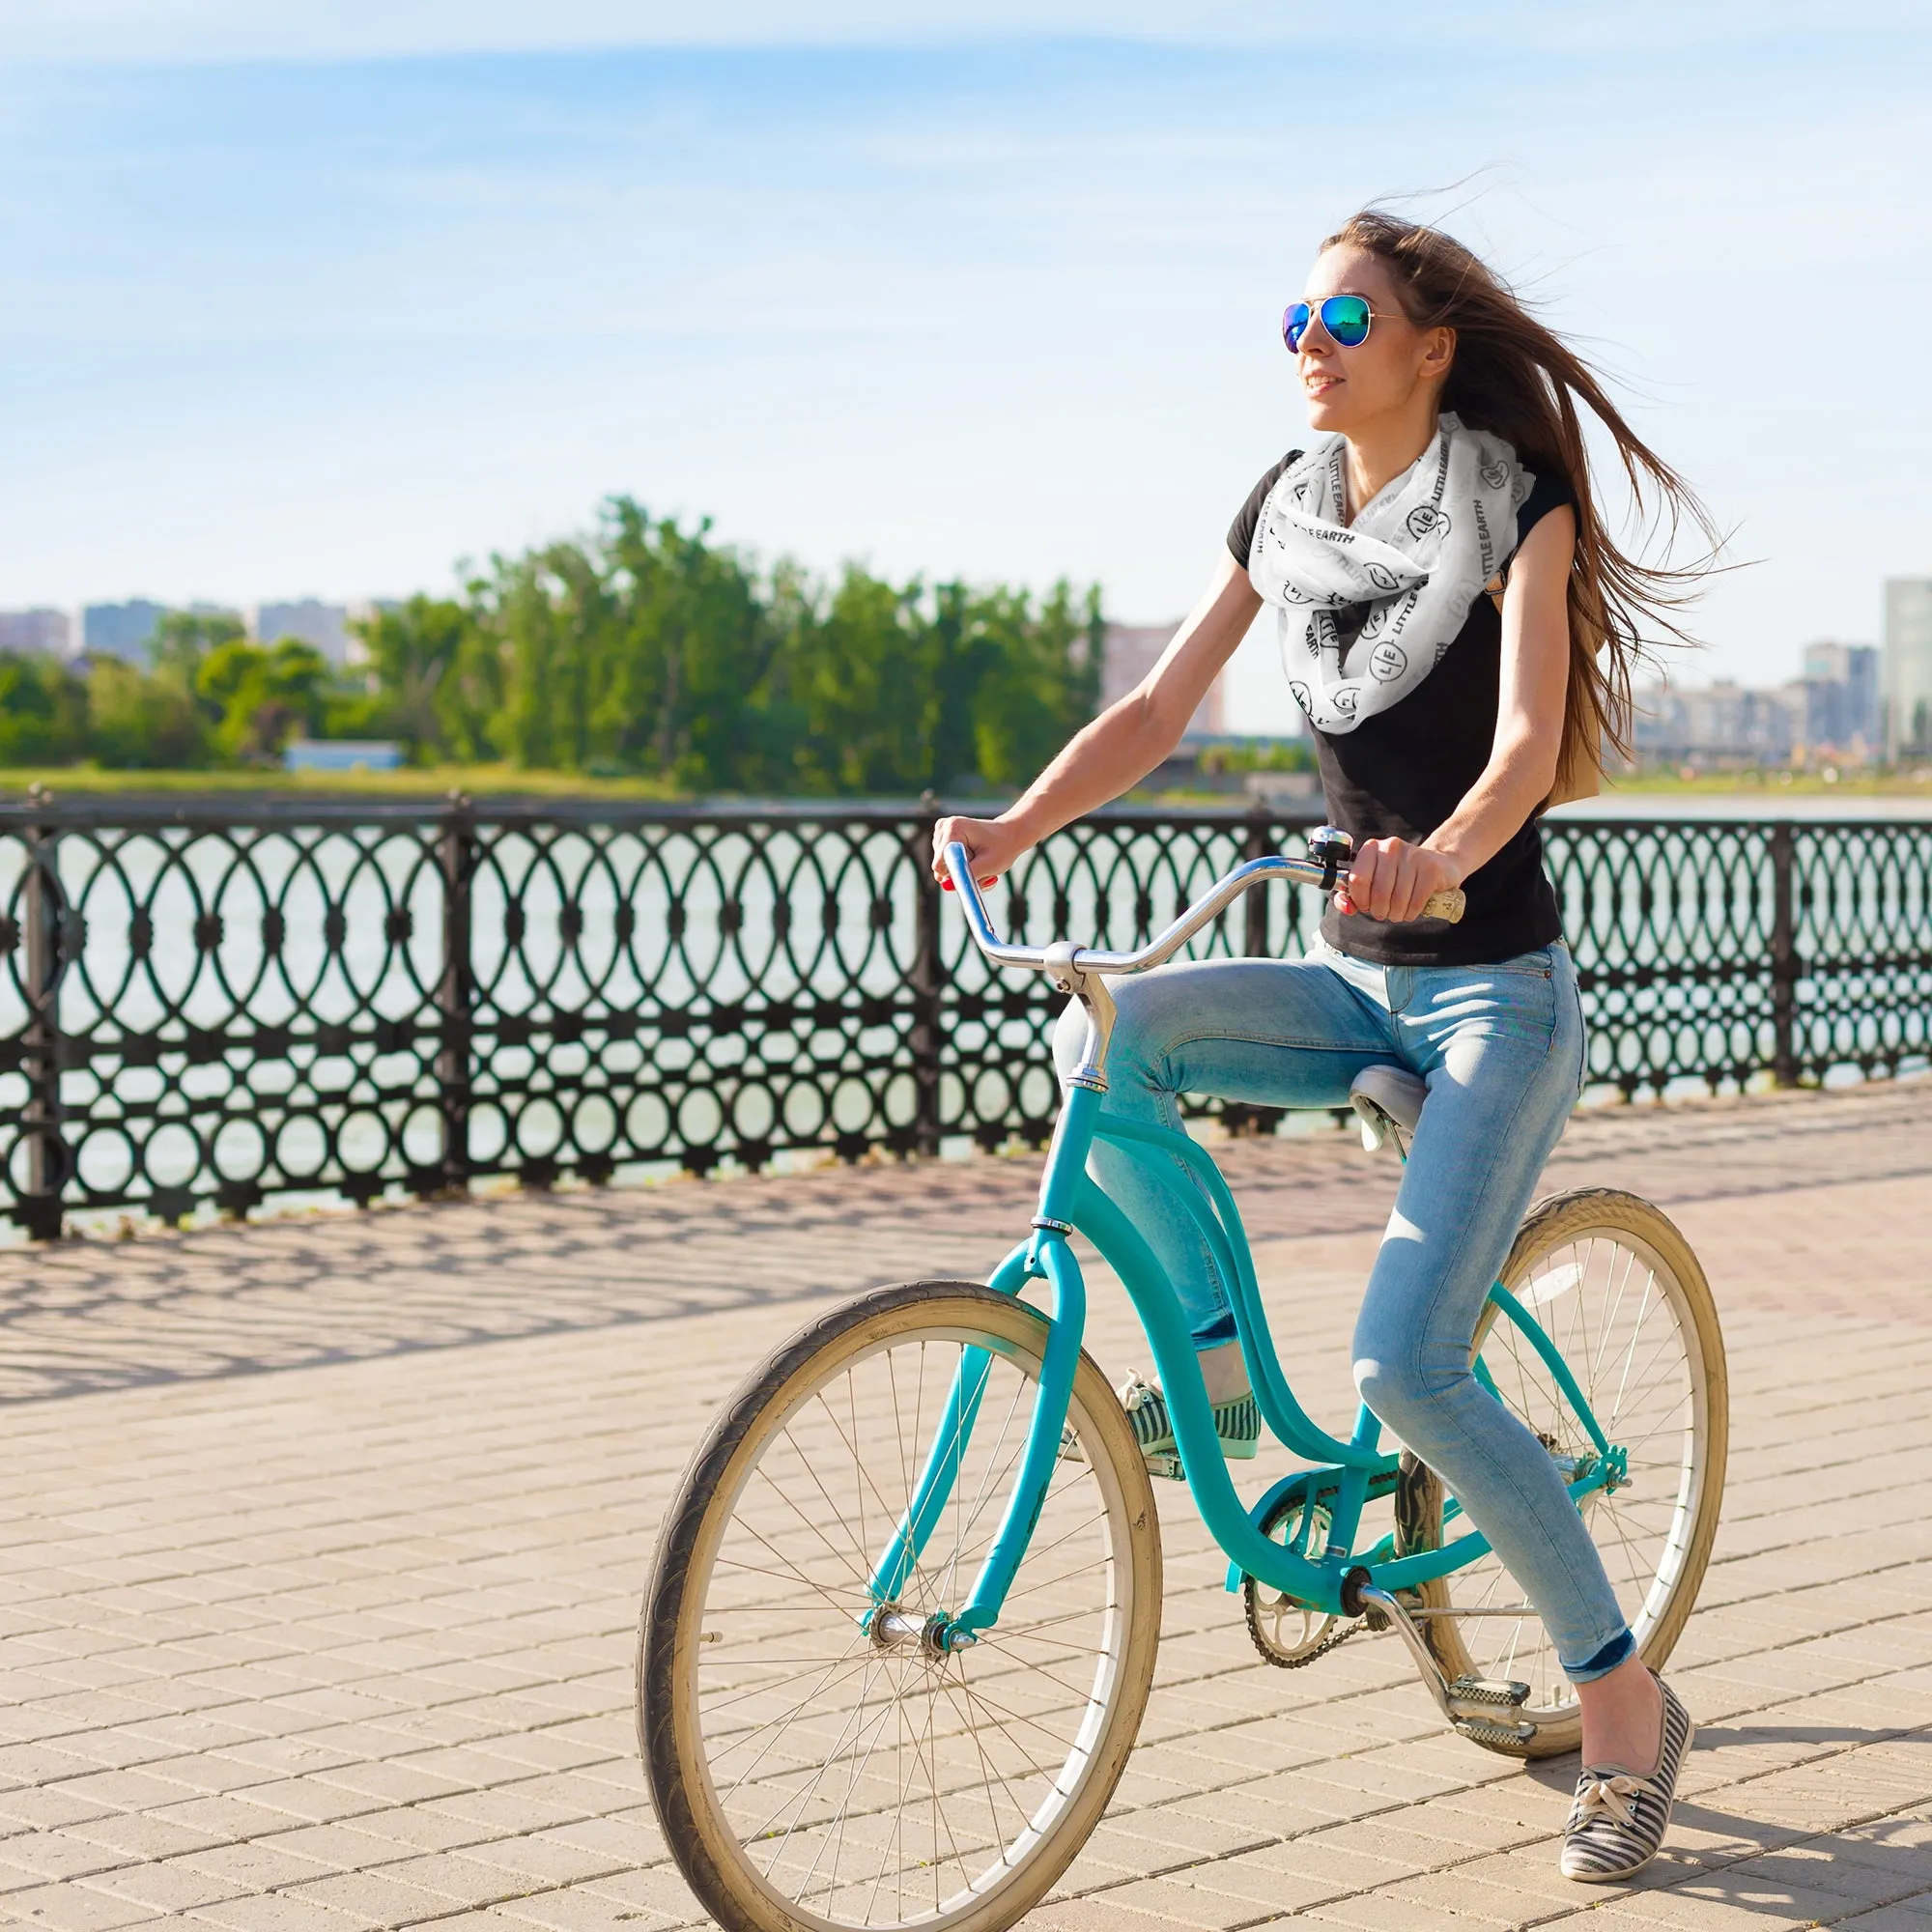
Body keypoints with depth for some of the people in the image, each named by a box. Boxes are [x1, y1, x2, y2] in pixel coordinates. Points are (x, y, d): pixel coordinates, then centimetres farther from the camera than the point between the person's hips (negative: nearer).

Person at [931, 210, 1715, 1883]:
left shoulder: (1516, 514, -11)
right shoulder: (1286, 516, 5)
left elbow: (1528, 743, -24)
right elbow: (1157, 711, 0)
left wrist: (1443, 853, -45)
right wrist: (1011, 829, -17)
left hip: (1499, 994, -6)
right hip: (1357, 983, 6)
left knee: (1408, 1362, -18)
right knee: (1106, 1032, -21)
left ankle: (1627, 1706, -1)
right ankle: (1213, 1359, -1)